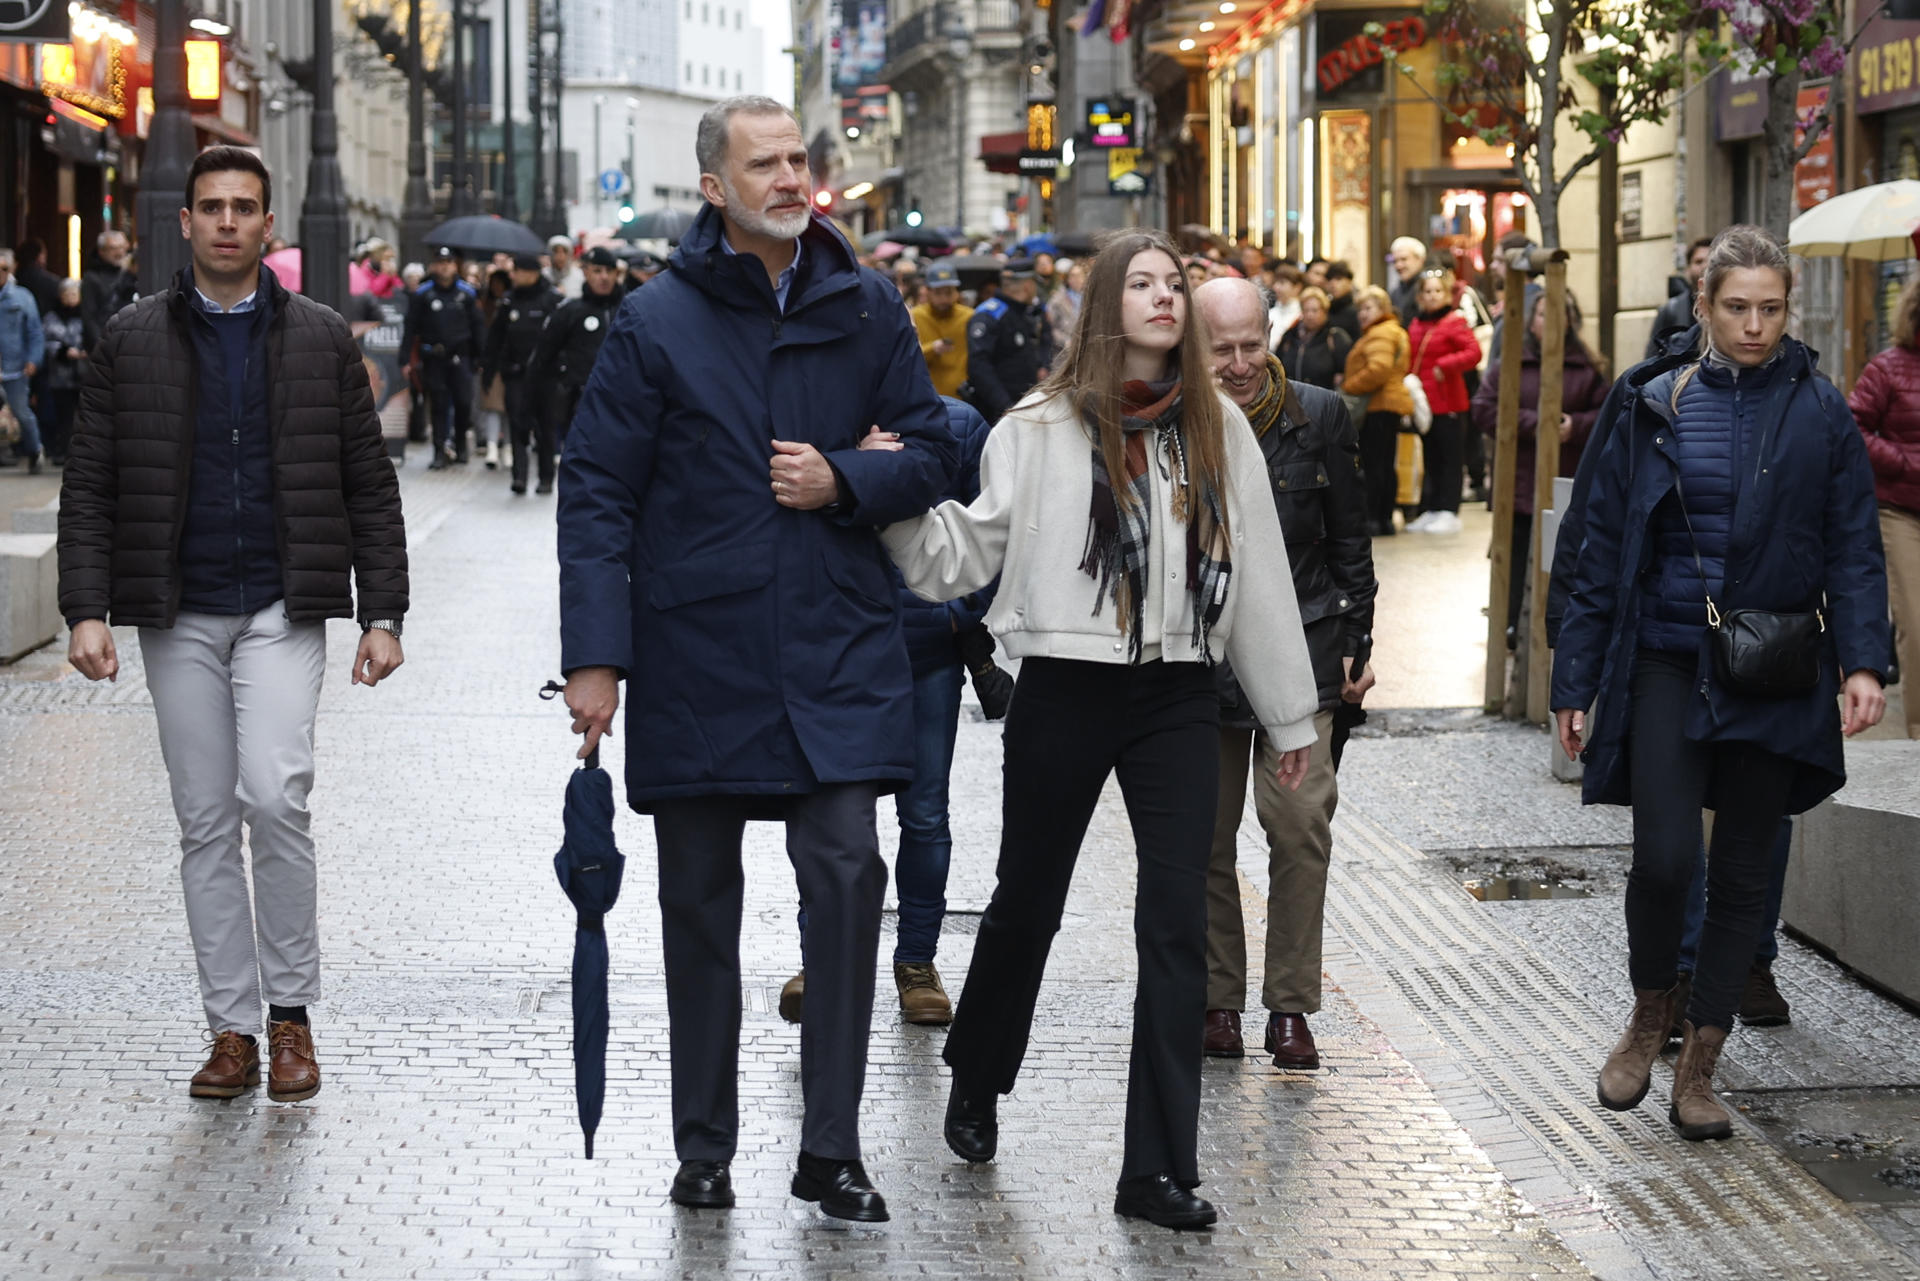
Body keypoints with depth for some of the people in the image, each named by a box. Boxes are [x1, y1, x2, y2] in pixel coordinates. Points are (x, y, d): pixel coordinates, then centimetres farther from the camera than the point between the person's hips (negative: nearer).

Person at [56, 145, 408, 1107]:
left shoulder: (321, 340, 5)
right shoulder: (131, 343, 6)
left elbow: (369, 486, 6)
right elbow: (90, 487, 4)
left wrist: (382, 615, -1)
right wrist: (87, 610, -7)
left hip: (283, 610, -2)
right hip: (179, 616, 2)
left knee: (275, 793, -18)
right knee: (205, 822, 5)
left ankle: (291, 1012, -2)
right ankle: (232, 1030, 13)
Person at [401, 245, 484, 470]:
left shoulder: (467, 293, 6)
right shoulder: (422, 294, 2)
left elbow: (477, 326, 11)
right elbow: (410, 327, 2)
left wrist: (482, 356, 6)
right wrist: (406, 359, -4)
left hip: (460, 356, 1)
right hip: (433, 357, 0)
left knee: (463, 402, -5)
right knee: (438, 405, 1)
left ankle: (460, 443, 17)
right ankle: (440, 451, 6)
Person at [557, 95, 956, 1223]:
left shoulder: (866, 309, 5)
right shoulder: (658, 322, -3)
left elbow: (931, 452, 12)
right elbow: (597, 493, -3)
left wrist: (844, 481, -9)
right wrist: (595, 655, -9)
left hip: (836, 651, 1)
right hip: (695, 654, -1)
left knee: (847, 875, -9)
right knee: (700, 904, 9)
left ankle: (833, 1148, 0)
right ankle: (705, 1149, 21)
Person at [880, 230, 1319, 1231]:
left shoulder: (1216, 428, 6)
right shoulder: (1042, 427, -2)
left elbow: (1258, 573, 10)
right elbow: (965, 554, -4)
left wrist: (1289, 712, 13)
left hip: (1179, 698, 2)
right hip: (1065, 690, -2)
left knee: (1177, 927, -3)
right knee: (1027, 904, 12)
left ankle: (1159, 1168, 1)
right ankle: (975, 1084, 39)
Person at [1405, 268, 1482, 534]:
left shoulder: (1454, 323, -8)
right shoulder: (1417, 325, 12)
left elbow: (1474, 352, -18)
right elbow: (1411, 360, 21)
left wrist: (1444, 365, -22)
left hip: (1448, 403, -7)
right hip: (1425, 401, 7)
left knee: (1451, 458, -2)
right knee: (1432, 459, 13)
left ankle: (1449, 513, 0)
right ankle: (1432, 511, 19)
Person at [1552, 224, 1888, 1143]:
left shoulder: (1820, 414, 2)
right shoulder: (1656, 411, 3)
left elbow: (1853, 551, 1)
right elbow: (1603, 553, 6)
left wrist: (1863, 663, -13)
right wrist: (1575, 681, 4)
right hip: (1667, 663, 0)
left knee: (1741, 874, 5)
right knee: (1664, 857, -13)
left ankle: (1698, 1069, 17)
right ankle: (1650, 1016, 15)